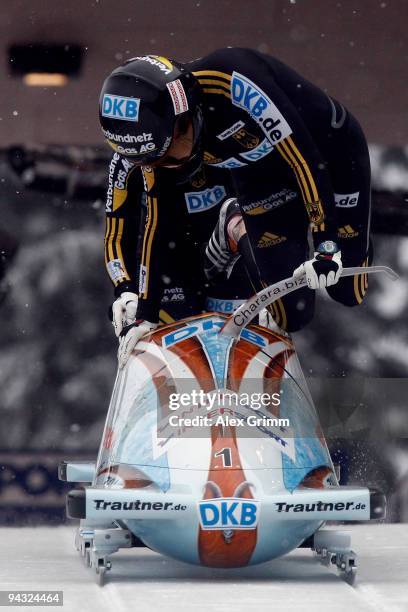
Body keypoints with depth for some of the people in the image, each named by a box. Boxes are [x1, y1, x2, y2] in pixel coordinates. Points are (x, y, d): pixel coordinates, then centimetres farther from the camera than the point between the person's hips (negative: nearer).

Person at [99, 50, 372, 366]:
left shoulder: (233, 81, -42)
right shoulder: (152, 137, -22)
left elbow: (305, 157, -37)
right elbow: (158, 222, -9)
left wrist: (327, 244, -37)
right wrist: (145, 314, -7)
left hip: (334, 151, -3)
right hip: (261, 177, 4)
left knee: (348, 292, 2)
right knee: (292, 313, -2)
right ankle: (237, 228, 22)